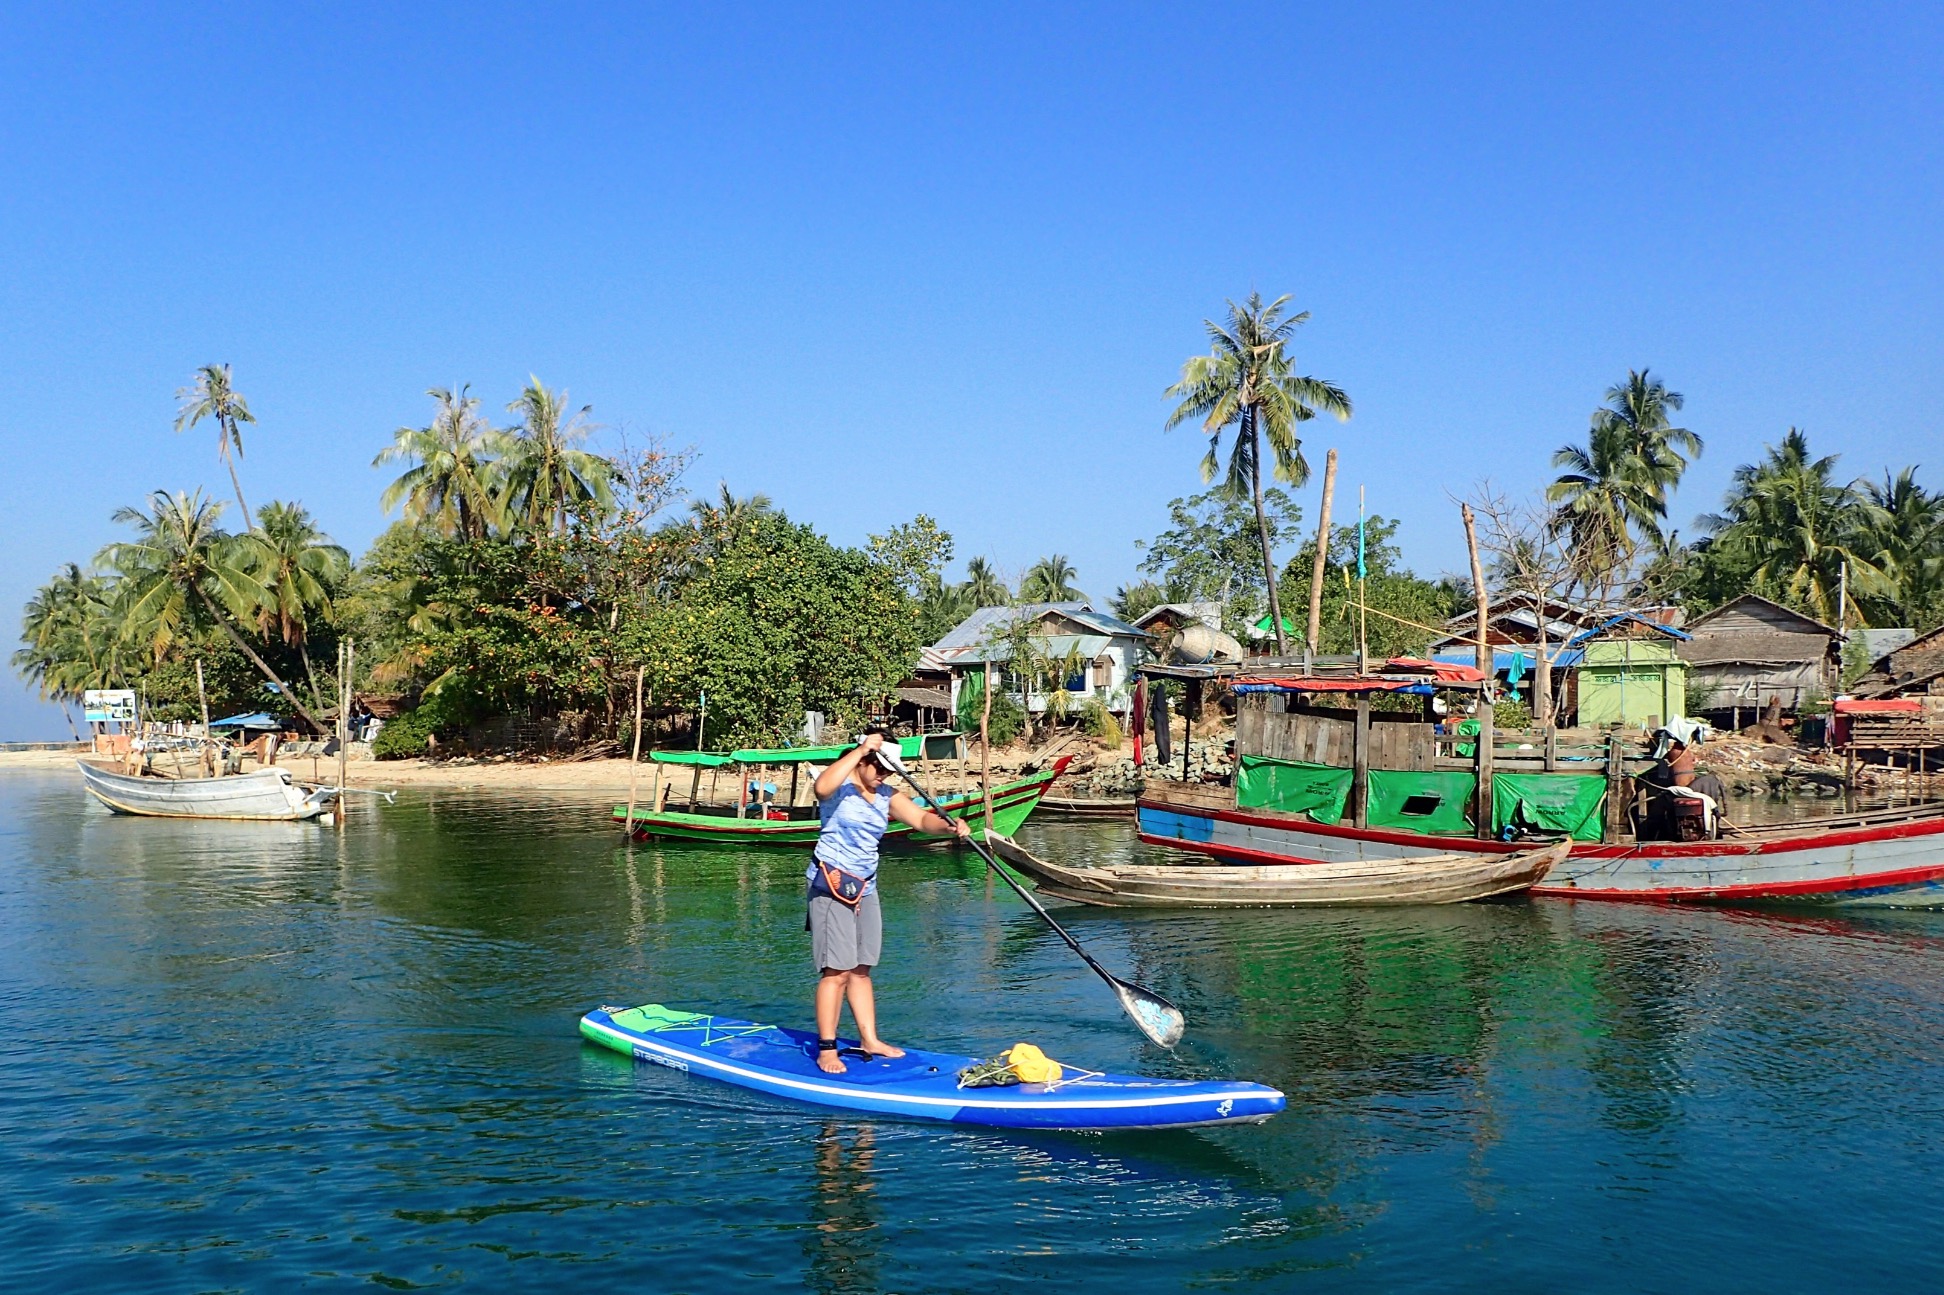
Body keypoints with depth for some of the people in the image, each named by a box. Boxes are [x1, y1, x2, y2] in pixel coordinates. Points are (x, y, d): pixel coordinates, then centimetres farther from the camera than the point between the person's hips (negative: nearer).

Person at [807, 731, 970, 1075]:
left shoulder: (887, 796, 7)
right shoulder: (839, 787, -11)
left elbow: (921, 818, -4)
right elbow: (822, 786, -36)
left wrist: (949, 826, -25)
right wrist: (861, 750, -33)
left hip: (865, 888, 7)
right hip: (832, 885, -7)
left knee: (861, 969, 14)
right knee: (837, 971, -8)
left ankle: (869, 1040, 21)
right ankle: (826, 1049, -2)